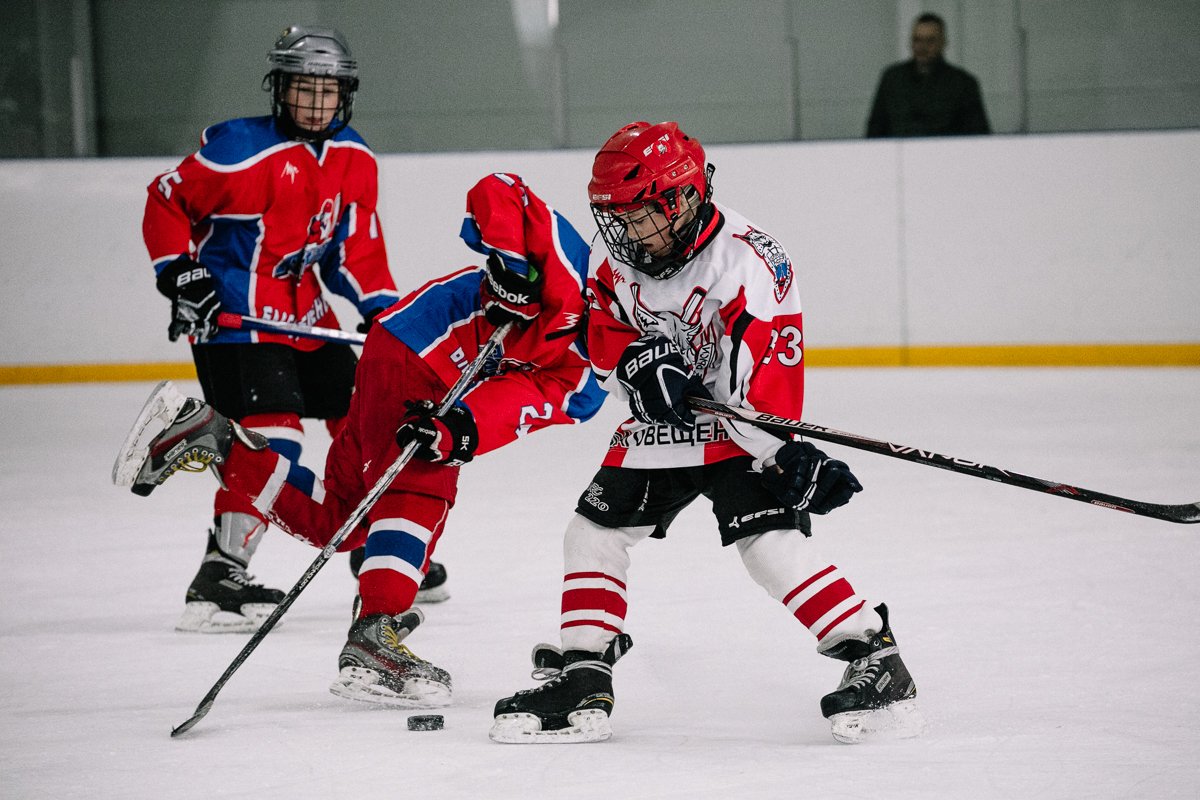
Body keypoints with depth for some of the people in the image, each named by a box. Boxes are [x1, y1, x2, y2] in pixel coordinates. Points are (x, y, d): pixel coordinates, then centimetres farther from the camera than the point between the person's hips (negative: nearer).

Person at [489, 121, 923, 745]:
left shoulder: (745, 261, -25)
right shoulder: (622, 266, -3)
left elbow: (768, 367, -28)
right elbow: (606, 340, 1)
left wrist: (787, 452, -34)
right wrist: (637, 364, -22)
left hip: (738, 430, -8)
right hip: (659, 427, 8)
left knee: (771, 541, -22)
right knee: (593, 531, 4)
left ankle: (876, 661, -17)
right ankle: (581, 679, 13)